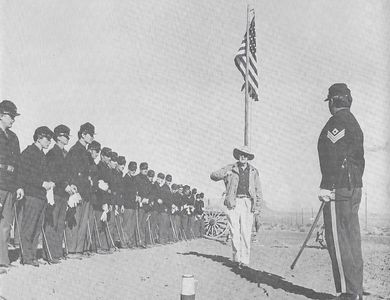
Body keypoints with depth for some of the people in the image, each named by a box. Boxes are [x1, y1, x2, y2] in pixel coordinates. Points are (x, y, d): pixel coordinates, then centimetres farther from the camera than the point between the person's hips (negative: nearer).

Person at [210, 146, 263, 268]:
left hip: (248, 203, 0)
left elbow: (258, 191, 15)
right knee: (235, 232, -3)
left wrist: (257, 206, 5)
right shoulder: (230, 168, 11)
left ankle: (244, 259, -1)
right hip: (234, 203, 0)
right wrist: (224, 174, -12)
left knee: (246, 232, -6)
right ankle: (237, 258, 5)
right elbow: (213, 176, 7)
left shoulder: (253, 171, 15)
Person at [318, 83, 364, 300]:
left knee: (338, 240, -8)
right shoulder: (355, 123, 22)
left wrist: (326, 187, -19)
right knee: (351, 240, 11)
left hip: (339, 188, -10)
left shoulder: (338, 121, -8)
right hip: (355, 188, 10)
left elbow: (333, 156, -18)